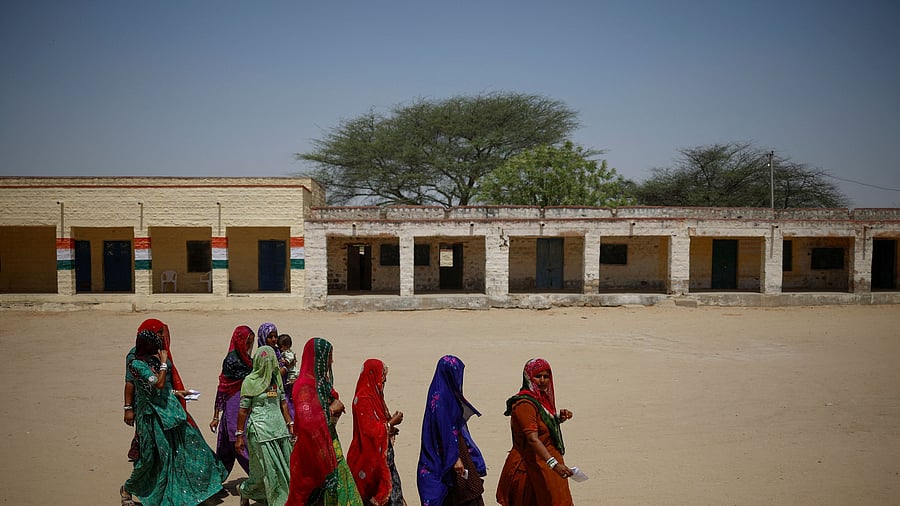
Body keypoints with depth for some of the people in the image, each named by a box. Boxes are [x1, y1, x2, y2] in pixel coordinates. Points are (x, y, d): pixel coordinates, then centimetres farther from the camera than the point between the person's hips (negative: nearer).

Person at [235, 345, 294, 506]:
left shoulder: (276, 378, 9)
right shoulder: (250, 381, -7)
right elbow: (243, 410, -6)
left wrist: (290, 424, 11)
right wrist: (239, 435, -6)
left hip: (279, 428, 6)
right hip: (260, 430, -6)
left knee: (285, 467, 4)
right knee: (269, 469, -1)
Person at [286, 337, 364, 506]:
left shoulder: (321, 381, 5)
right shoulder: (305, 386, -22)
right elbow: (306, 421, -32)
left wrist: (336, 407, -2)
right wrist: (331, 410, -19)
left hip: (329, 444, 8)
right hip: (312, 449, -8)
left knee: (338, 488, 11)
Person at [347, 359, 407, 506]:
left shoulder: (374, 395, 8)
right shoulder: (363, 399, -20)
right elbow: (370, 430, -23)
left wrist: (390, 427, 2)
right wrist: (391, 423, -12)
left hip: (381, 454, 9)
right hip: (369, 457, -9)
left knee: (390, 487, 9)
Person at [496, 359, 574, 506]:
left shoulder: (542, 398, 9)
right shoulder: (525, 403, -21)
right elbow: (532, 439, -30)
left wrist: (559, 418, 3)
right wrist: (554, 463, -39)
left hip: (544, 464, 9)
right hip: (530, 465, -9)